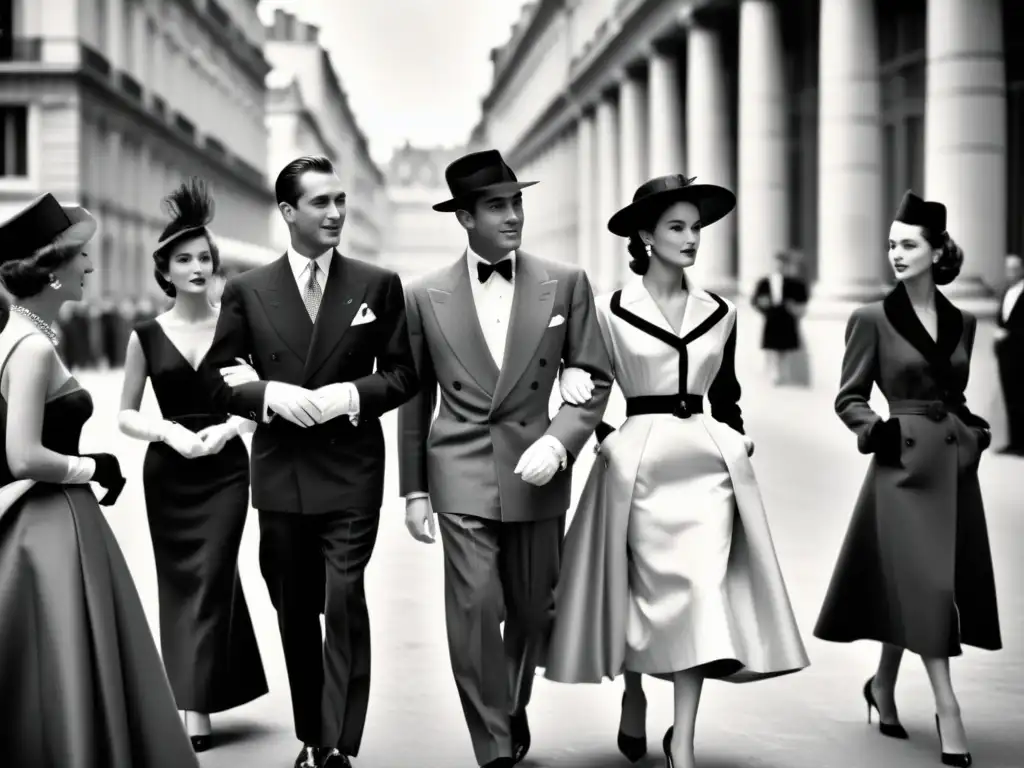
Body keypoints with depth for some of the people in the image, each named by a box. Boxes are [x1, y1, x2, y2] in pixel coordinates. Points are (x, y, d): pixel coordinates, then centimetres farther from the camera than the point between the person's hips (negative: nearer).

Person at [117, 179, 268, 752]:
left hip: (224, 469, -2)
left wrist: (228, 428, -17)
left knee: (208, 581, -6)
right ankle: (192, 696, 24)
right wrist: (169, 430, -14)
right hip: (168, 473, 2)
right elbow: (127, 415, 4)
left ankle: (196, 710, -7)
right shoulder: (147, 335, 1)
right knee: (178, 583, 10)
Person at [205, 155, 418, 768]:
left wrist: (350, 394, -13)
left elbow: (403, 375, 3)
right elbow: (221, 377, 5)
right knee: (295, 612, 12)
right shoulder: (247, 290, 3)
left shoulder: (379, 285, 2)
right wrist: (271, 392, -13)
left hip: (351, 473, -2)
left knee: (344, 604, -12)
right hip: (280, 474, 2)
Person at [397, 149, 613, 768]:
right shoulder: (426, 296, 2)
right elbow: (415, 398, 8)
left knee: (533, 609, 11)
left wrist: (558, 442, -13)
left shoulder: (566, 285, 1)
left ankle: (515, 708, 39)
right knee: (474, 610, -9)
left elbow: (595, 379, 3)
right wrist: (414, 490, 8)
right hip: (462, 478, -1)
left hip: (537, 473, 1)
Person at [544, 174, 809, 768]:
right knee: (644, 588, 1)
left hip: (708, 459, 3)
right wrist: (602, 433, -8)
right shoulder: (612, 311, -1)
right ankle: (634, 697, 30)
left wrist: (738, 436, 6)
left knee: (702, 591, -6)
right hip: (639, 461, -2)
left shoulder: (719, 314, 10)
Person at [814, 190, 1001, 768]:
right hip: (905, 466, -5)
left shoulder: (962, 322, 10)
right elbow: (849, 398, -2)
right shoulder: (874, 319, -4)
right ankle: (948, 709, -4)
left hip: (955, 465, 5)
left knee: (950, 585, 11)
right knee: (923, 586, -8)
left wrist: (974, 433, 4)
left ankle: (883, 686, 29)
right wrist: (879, 431, -18)